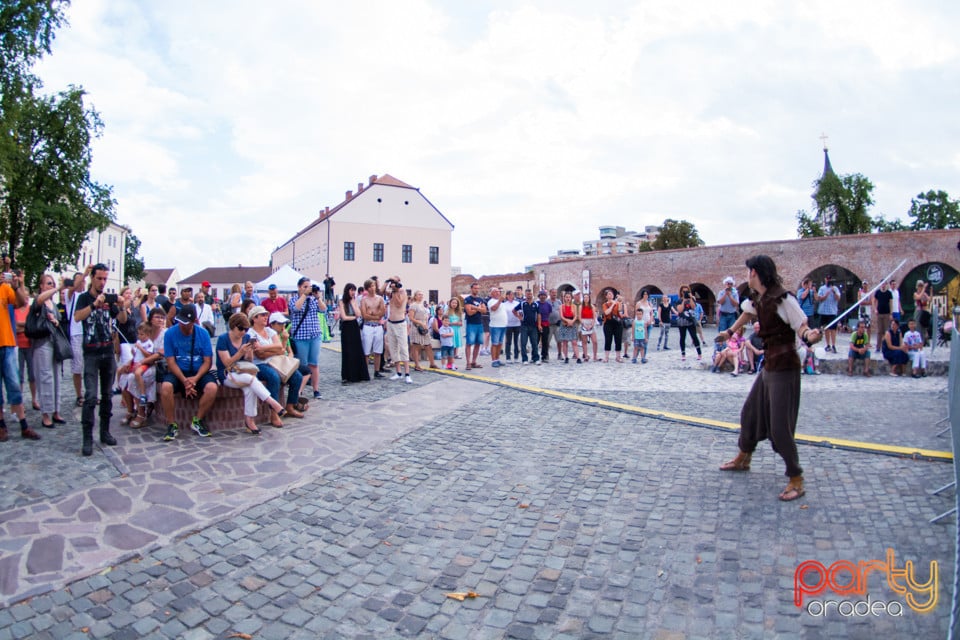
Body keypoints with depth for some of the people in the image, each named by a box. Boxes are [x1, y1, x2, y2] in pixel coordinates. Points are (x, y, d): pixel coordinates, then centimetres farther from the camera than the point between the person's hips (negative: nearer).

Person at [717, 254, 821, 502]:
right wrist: (730, 332, 40)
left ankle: (796, 481, 9)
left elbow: (802, 327, -20)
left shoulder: (783, 298, -18)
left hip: (784, 367, -9)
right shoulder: (760, 299, 7)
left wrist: (810, 335, -42)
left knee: (780, 426, -6)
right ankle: (743, 459, 40)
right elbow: (748, 312, 26)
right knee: (750, 412, 21)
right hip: (768, 365, 9)